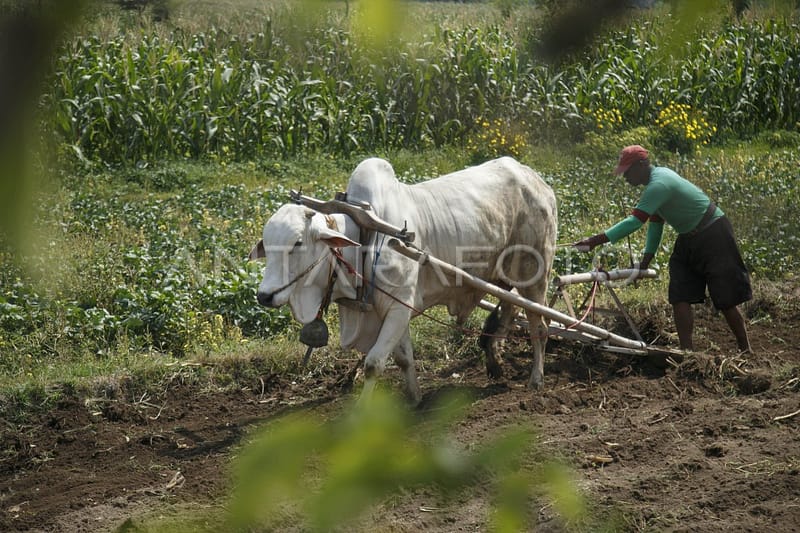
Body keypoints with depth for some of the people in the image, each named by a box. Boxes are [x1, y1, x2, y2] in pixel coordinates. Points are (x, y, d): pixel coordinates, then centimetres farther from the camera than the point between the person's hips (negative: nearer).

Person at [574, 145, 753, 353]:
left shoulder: (659, 185, -27)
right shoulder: (658, 175, 4)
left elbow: (634, 221, -35)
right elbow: (655, 221, 11)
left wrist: (596, 240, -38)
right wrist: (647, 257, 6)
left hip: (713, 234, -10)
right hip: (689, 239, 10)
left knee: (725, 299, -2)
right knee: (680, 297, -1)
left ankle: (746, 350, 10)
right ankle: (686, 351, -2)